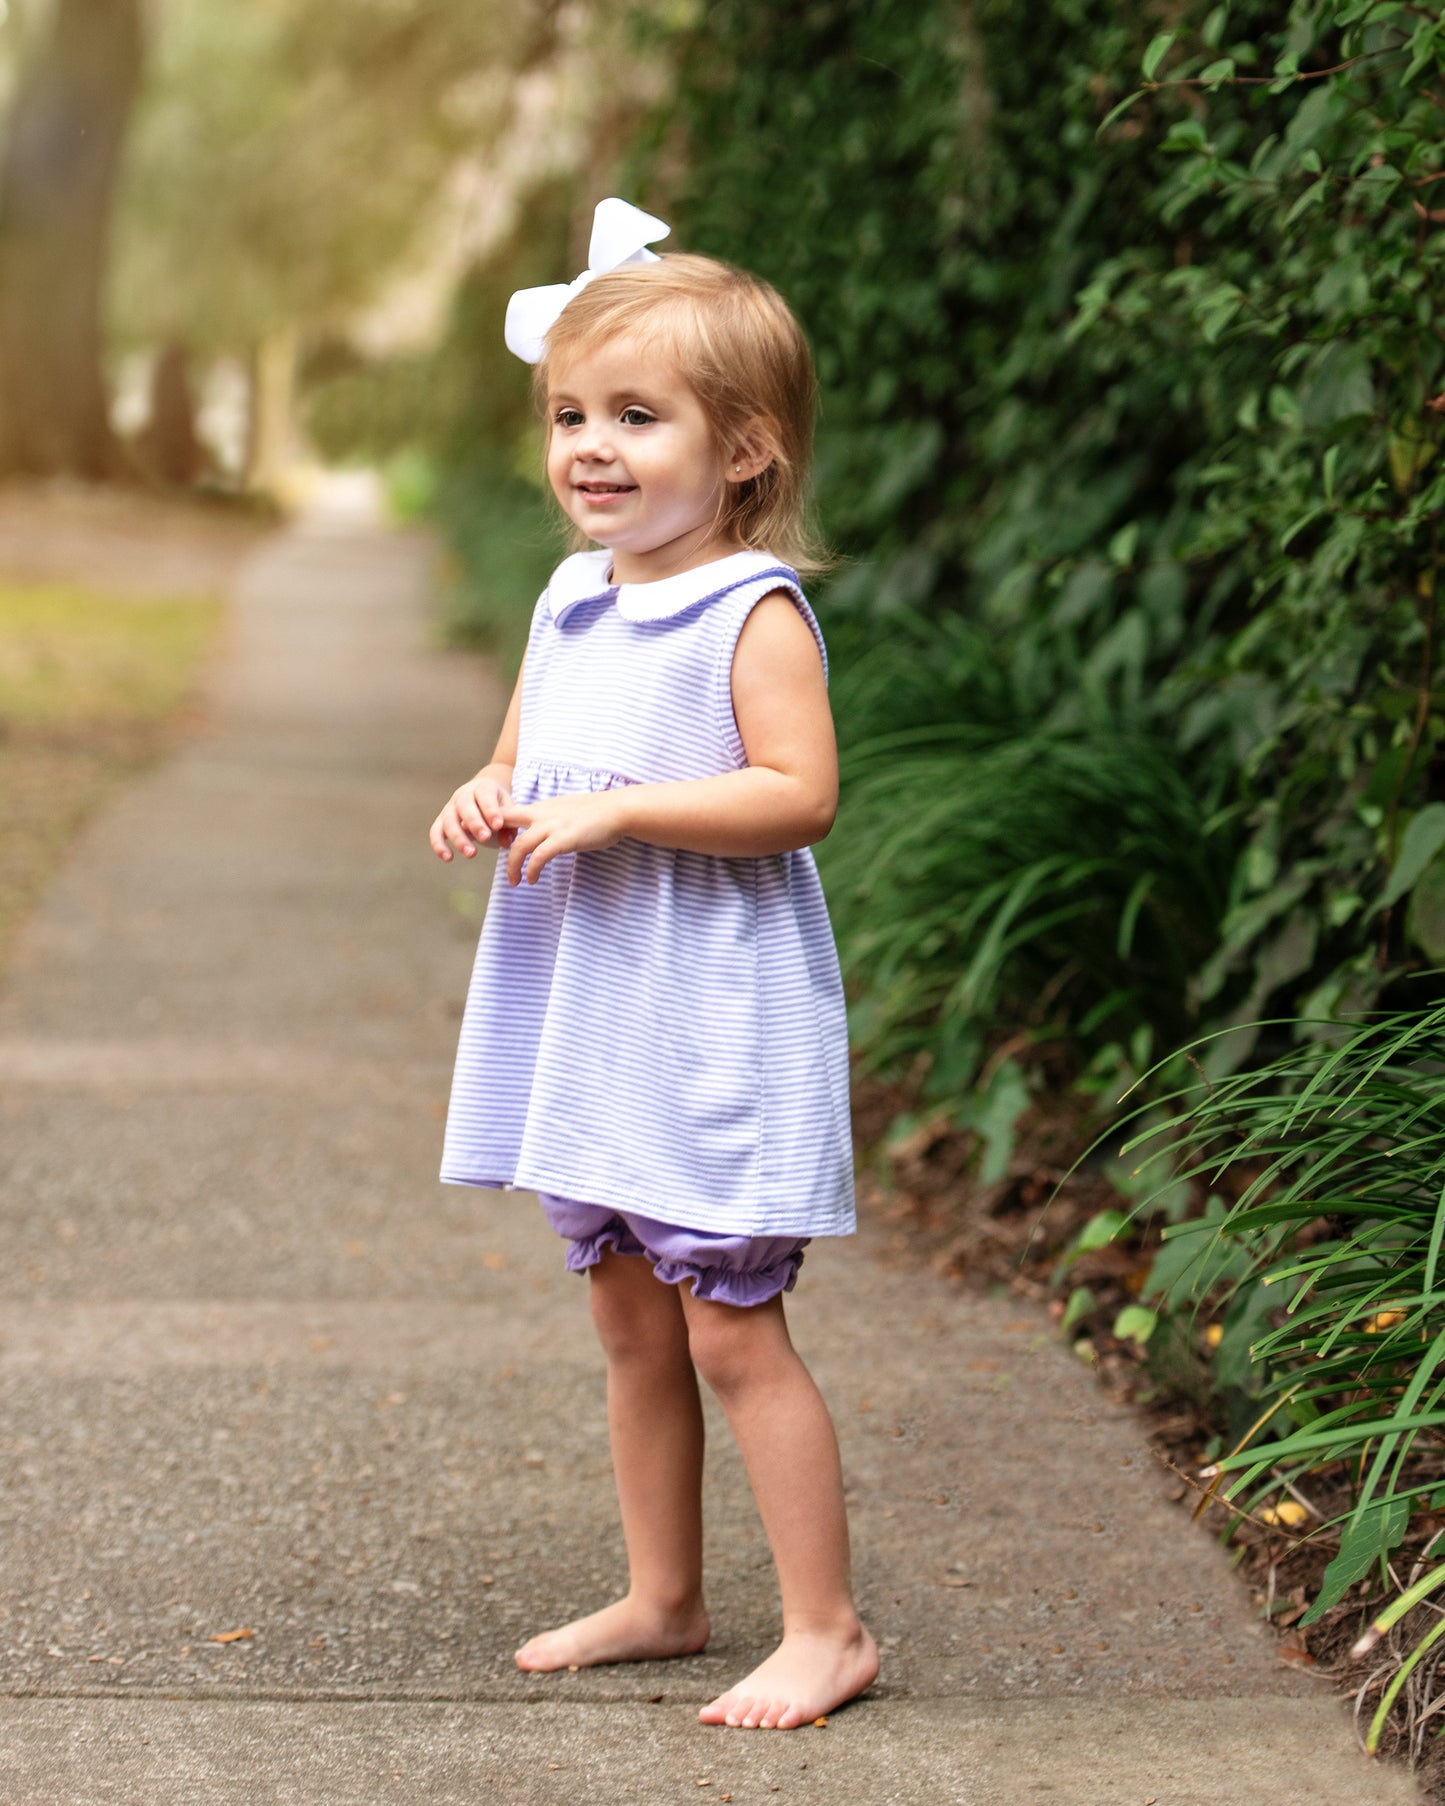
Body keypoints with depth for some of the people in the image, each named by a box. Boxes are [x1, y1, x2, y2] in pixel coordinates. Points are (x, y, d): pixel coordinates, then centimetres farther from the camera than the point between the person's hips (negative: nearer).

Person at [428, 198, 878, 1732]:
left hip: (719, 1024, -8)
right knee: (631, 1324, 15)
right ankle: (662, 1600, 27)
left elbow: (799, 793, -21)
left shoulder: (752, 611, -13)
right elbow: (519, 762, 20)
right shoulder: (571, 602, 11)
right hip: (590, 1029, 8)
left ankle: (827, 1629, 3)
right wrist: (485, 803, -3)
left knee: (731, 1330, -6)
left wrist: (614, 809, -24)